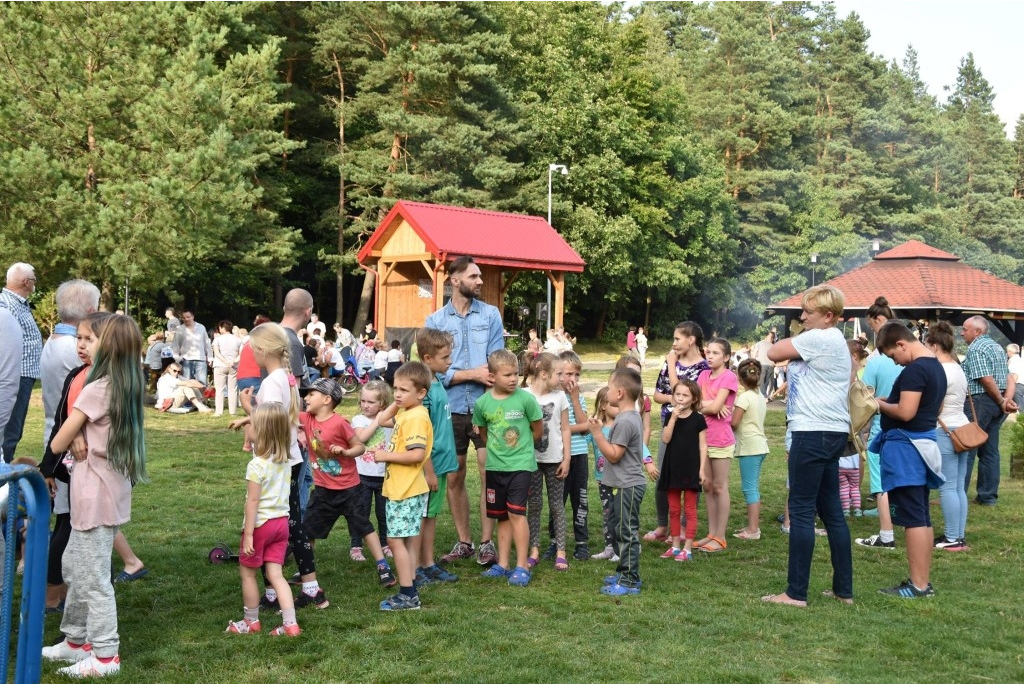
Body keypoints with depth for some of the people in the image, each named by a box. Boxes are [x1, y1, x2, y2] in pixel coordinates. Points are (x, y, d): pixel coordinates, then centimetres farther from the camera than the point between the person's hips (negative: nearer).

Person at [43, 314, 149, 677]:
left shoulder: (96, 390, -17)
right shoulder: (129, 388, 6)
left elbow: (56, 445, -11)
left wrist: (72, 440, 9)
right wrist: (79, 438, -9)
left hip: (95, 493, -9)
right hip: (112, 488, 9)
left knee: (93, 576, 0)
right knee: (74, 566, 20)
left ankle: (105, 655, 8)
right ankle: (76, 640, 30)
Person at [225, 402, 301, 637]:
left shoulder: (257, 465, -19)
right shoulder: (284, 461, 1)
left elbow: (253, 501, -19)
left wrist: (248, 534, -16)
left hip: (261, 523, -7)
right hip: (281, 521, 7)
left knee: (247, 572, 13)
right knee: (275, 574, 8)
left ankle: (251, 621, 25)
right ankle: (290, 623, 0)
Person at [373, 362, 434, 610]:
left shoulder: (416, 418, -18)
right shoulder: (405, 414, 12)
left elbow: (417, 454, -27)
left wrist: (386, 456, -18)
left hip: (406, 491, -10)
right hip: (401, 488, 10)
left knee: (396, 539, -5)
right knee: (408, 541, 14)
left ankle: (407, 595, 1)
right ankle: (410, 592, 22)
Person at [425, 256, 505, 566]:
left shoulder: (490, 314, 4)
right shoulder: (435, 320, 2)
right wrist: (473, 373, -15)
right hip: (451, 409, 1)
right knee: (454, 479, 8)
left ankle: (486, 543, 9)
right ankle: (464, 542, 21)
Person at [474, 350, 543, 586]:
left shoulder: (526, 398, -12)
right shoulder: (482, 403, -4)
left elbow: (538, 430, 0)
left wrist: (520, 446, 8)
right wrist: (498, 449, 9)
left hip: (521, 465, -4)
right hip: (494, 467, 4)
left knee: (516, 512, -10)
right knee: (501, 516, 12)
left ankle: (522, 566, -2)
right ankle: (503, 564, 22)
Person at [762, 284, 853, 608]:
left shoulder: (820, 338, -12)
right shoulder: (832, 340, 20)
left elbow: (774, 353, -8)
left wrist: (784, 342, 9)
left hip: (814, 432, -10)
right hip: (832, 432, 10)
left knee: (801, 511, -6)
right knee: (831, 511, 13)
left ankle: (796, 593, -2)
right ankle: (843, 589, 18)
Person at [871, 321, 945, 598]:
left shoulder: (914, 370, -18)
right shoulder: (936, 367, 14)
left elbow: (905, 412, -24)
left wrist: (881, 404, -6)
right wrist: (890, 402, 14)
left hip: (906, 446, -10)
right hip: (925, 442, 10)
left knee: (913, 518, -7)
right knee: (922, 517, 13)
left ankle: (918, 585, -4)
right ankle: (923, 581, 19)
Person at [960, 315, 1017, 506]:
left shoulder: (975, 349, -12)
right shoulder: (997, 346, 17)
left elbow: (986, 379, -19)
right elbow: (1009, 378, 10)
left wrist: (1002, 402, -10)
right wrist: (1007, 399, -4)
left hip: (980, 401, -9)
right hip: (996, 404, 9)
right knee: (990, 451, 11)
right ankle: (988, 496, 14)